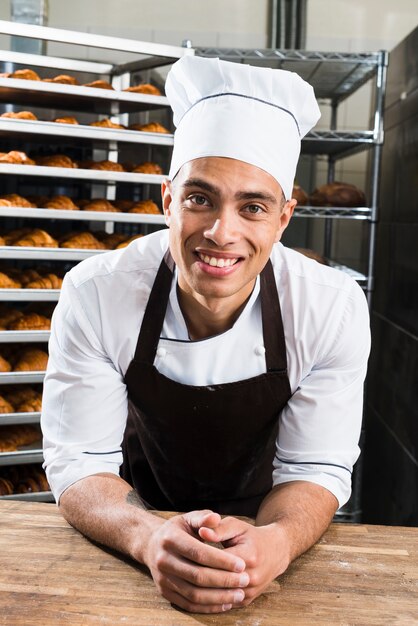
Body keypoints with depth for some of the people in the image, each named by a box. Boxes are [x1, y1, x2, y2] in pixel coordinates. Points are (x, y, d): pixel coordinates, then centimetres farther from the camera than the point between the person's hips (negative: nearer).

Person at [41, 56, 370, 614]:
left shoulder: (335, 308, -22)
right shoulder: (94, 295, -22)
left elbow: (315, 469, -15)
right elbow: (79, 463, -19)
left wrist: (275, 542, -37)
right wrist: (149, 538, -39)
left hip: (261, 532, 1)